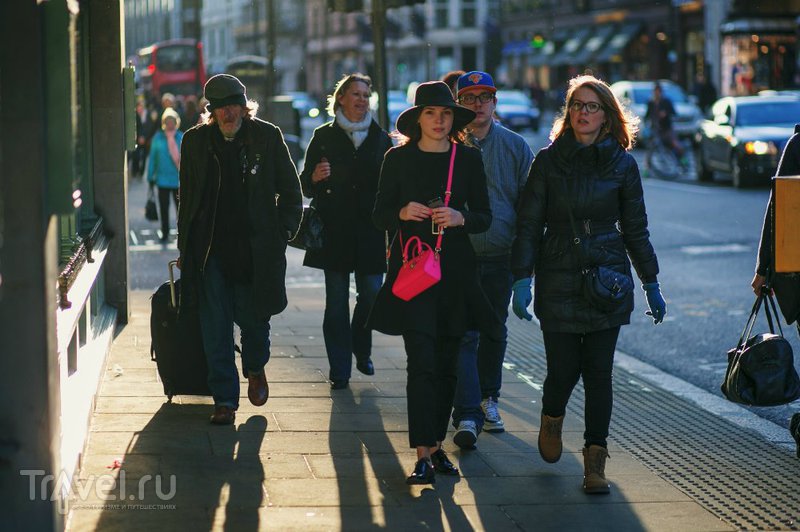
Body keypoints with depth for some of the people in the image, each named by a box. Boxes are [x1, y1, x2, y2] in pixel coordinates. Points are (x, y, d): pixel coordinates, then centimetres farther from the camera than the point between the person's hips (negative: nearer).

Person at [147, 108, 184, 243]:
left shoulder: (182, 138, 0)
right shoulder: (157, 138, 3)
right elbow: (152, 158, 8)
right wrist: (151, 176, 7)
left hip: (178, 180, -1)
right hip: (162, 179, 1)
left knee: (180, 207, 1)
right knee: (163, 208, 7)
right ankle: (165, 234, 18)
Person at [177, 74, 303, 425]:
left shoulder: (267, 137, 1)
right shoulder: (195, 141, 6)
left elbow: (290, 190, 8)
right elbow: (187, 197, 13)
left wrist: (283, 231, -1)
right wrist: (185, 246, 9)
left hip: (256, 248, -1)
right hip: (210, 249, 1)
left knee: (253, 317, 6)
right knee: (215, 328, 0)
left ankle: (255, 369, 38)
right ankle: (225, 399, 8)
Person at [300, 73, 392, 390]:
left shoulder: (380, 138, 10)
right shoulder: (324, 136, 6)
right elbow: (305, 185, 7)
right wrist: (315, 177, -15)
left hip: (370, 230, 1)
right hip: (334, 230, -1)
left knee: (371, 293, -4)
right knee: (336, 301, -1)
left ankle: (361, 350, 24)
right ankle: (339, 369, 6)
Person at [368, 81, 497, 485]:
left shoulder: (468, 159, 6)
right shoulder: (399, 159, 2)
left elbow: (485, 217, 7)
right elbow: (380, 215, 5)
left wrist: (460, 218, -13)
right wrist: (403, 213, -15)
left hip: (454, 270, 3)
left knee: (446, 363, 7)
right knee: (422, 363, -11)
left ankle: (436, 445, 20)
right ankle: (423, 455, -13)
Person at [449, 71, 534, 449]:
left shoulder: (515, 147, 5)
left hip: (501, 257, 3)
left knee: (494, 333, 15)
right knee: (463, 335, -9)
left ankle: (487, 400, 33)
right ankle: (467, 416, -11)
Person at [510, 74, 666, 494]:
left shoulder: (622, 164, 5)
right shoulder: (548, 161, 2)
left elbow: (635, 229, 10)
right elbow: (529, 224, 2)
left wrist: (651, 284, 9)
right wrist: (522, 278, -6)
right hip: (559, 281, -1)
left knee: (598, 373, -1)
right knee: (563, 369, -1)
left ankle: (595, 463, 7)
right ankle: (552, 419, 34)